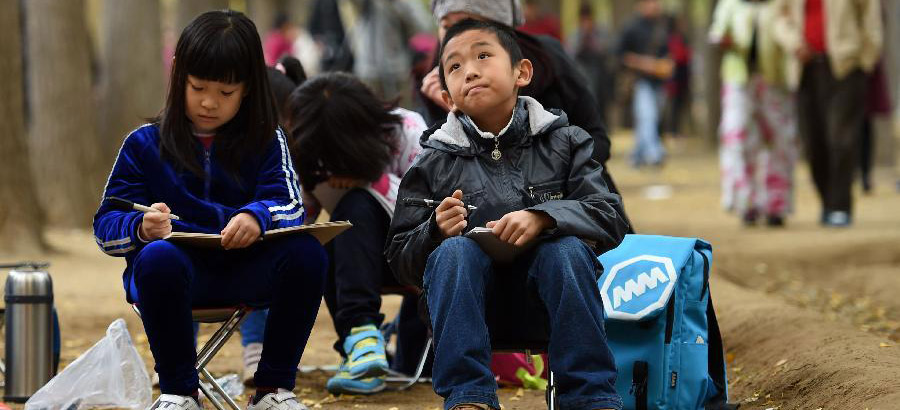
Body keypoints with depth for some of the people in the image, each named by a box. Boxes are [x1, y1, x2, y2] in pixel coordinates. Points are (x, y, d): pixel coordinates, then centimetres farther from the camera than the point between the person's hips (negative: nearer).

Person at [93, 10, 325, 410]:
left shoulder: (266, 142, 10)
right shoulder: (144, 145, 6)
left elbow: (289, 204, -6)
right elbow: (106, 226, 0)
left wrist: (256, 217, -30)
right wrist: (142, 227, -24)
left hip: (246, 271, 2)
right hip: (175, 272, -1)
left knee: (306, 252, -28)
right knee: (158, 257, -37)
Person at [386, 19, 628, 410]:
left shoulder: (564, 142, 5)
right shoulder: (433, 162, 5)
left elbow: (610, 219, -6)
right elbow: (400, 259, 4)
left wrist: (543, 217, -24)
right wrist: (435, 232, -18)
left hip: (545, 297, 0)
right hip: (469, 300, 0)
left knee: (567, 248, -30)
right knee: (454, 251, -29)